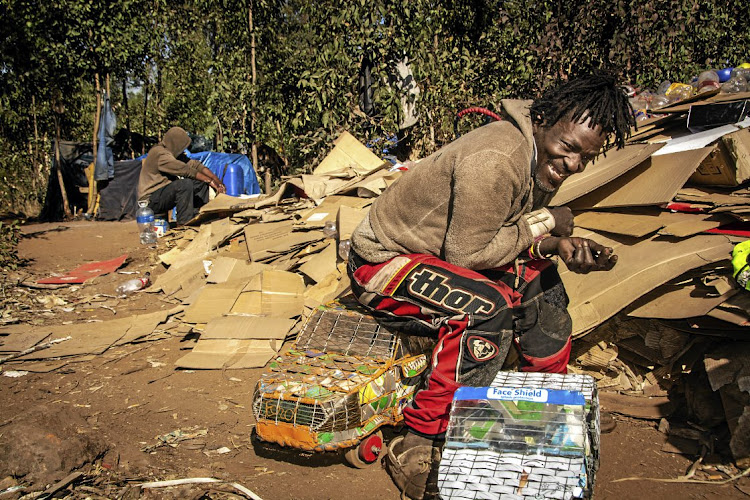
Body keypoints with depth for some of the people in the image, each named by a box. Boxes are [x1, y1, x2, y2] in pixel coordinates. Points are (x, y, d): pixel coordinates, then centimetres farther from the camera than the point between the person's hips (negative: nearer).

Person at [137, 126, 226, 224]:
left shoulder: (174, 153, 8)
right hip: (150, 200, -10)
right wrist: (209, 181, -23)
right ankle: (184, 224, -27)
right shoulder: (160, 153, -20)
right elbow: (186, 170, -25)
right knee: (185, 184, -32)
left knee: (201, 183, 3)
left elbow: (194, 164, 2)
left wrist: (216, 179, -9)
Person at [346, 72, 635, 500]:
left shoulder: (542, 159, 0)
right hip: (383, 261, -9)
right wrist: (544, 223, -18)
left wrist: (562, 246, -12)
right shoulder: (495, 160, -30)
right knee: (488, 306, -30)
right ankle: (417, 450, -20)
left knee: (540, 279, 7)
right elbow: (466, 252, -27)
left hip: (442, 252, 9)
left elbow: (513, 235, 7)